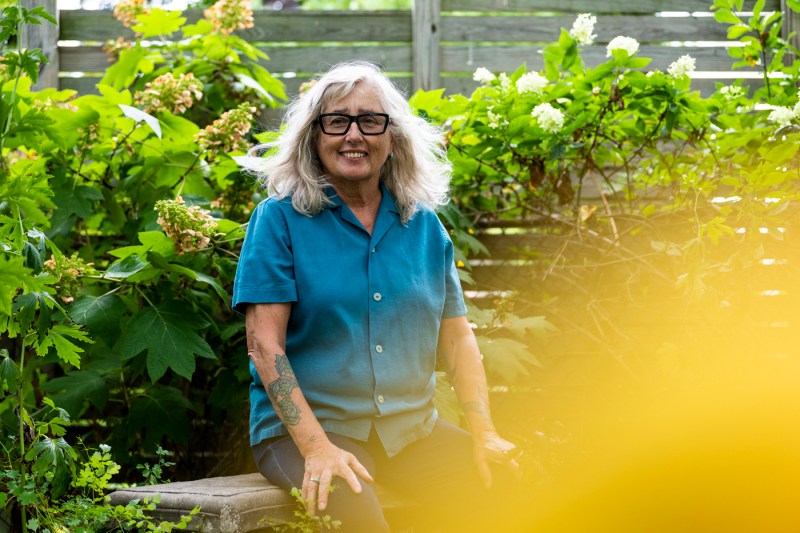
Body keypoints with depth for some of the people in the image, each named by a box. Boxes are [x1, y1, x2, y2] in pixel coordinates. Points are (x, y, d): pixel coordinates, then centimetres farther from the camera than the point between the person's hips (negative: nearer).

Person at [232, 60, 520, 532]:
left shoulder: (423, 224, 11)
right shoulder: (280, 218, -2)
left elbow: (457, 337, 12)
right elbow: (265, 344, -9)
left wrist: (484, 434, -2)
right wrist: (317, 448, -19)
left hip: (411, 428, 5)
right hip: (303, 428, -5)